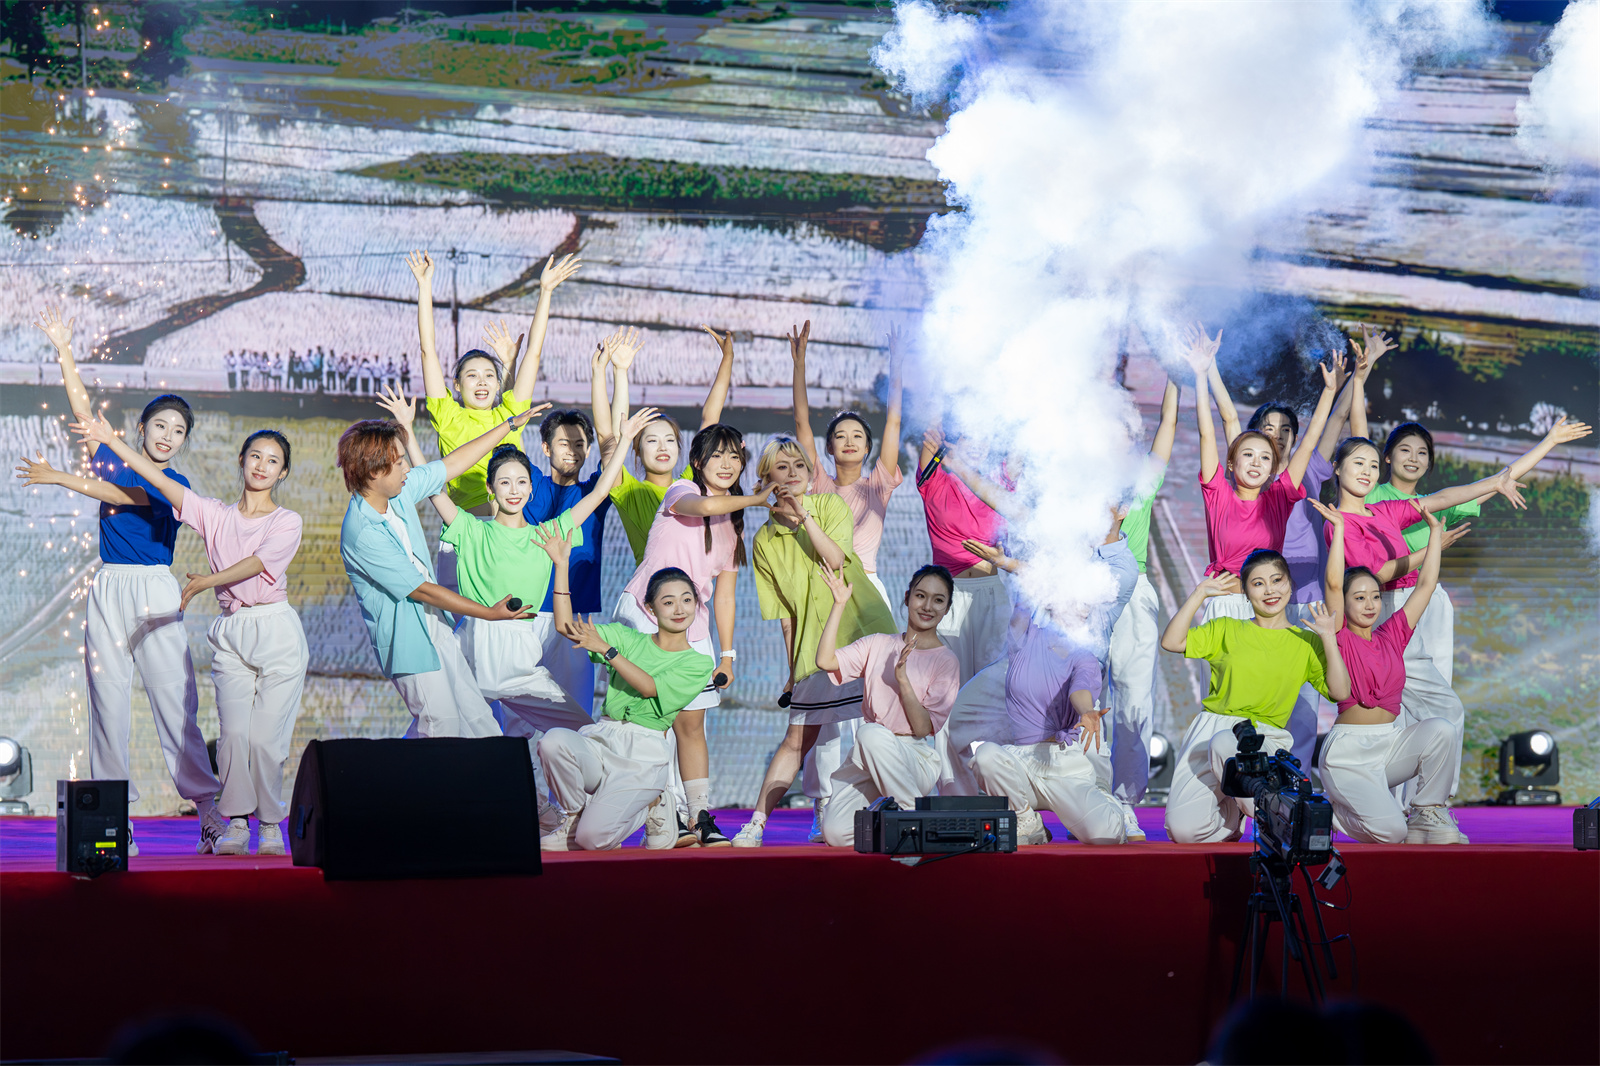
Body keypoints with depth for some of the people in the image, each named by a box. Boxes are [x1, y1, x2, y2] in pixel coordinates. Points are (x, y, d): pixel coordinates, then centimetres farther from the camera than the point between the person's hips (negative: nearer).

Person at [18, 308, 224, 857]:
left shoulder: (175, 484, 2)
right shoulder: (113, 460, 13)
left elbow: (124, 496, -10)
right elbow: (82, 409, 10)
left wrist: (59, 478, -11)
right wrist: (63, 349, 4)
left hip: (154, 590, -3)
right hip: (107, 588, 3)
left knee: (174, 698, -9)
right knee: (108, 698, 0)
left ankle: (205, 803, -9)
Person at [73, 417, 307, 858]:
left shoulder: (286, 522, 5)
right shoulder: (215, 515, 13)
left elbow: (257, 564, -12)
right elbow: (160, 480, 5)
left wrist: (207, 581, -25)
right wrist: (111, 441, -2)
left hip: (276, 629, -2)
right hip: (230, 633, 2)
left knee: (264, 736, -9)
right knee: (233, 733, -12)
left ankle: (270, 824, 5)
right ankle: (234, 823, -2)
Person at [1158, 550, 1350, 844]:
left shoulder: (1306, 642, 12)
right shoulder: (1227, 629, 14)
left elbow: (1340, 692, 1)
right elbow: (1171, 641, 1)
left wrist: (1329, 639, -7)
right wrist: (1200, 594, -1)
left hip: (1264, 737, -1)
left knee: (1225, 744, -41)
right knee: (1184, 829, -21)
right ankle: (1232, 811, 14)